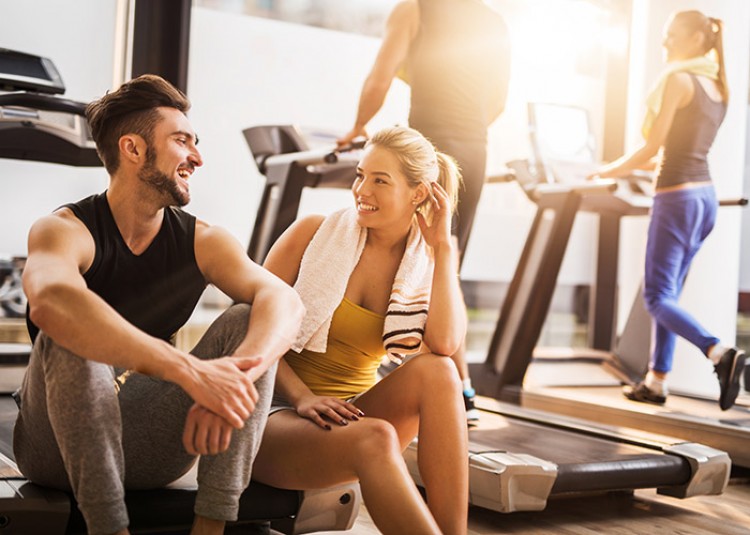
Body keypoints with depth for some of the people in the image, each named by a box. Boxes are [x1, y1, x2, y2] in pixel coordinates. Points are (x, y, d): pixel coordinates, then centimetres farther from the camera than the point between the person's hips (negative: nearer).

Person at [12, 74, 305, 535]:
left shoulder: (202, 242, -2)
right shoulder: (67, 230, -15)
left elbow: (285, 302, -19)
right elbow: (49, 301, -40)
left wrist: (234, 375, -41)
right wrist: (191, 371, -49)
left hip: (150, 449, 4)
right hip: (58, 444, -3)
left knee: (248, 322, -14)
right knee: (71, 333, -31)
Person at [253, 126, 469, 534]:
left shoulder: (428, 264, 3)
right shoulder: (314, 233, -4)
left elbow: (444, 344, -18)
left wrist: (443, 246, -12)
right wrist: (301, 396, -18)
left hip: (349, 415, 3)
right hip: (274, 415, -3)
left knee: (436, 372, -27)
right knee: (374, 439, -35)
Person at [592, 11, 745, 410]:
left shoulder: (678, 80, -11)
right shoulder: (718, 87, 14)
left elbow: (652, 146, -13)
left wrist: (608, 171, -2)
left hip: (677, 197, -9)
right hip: (705, 194, 9)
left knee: (658, 296, -4)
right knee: (668, 292, 14)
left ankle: (720, 353, -21)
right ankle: (656, 381, 19)